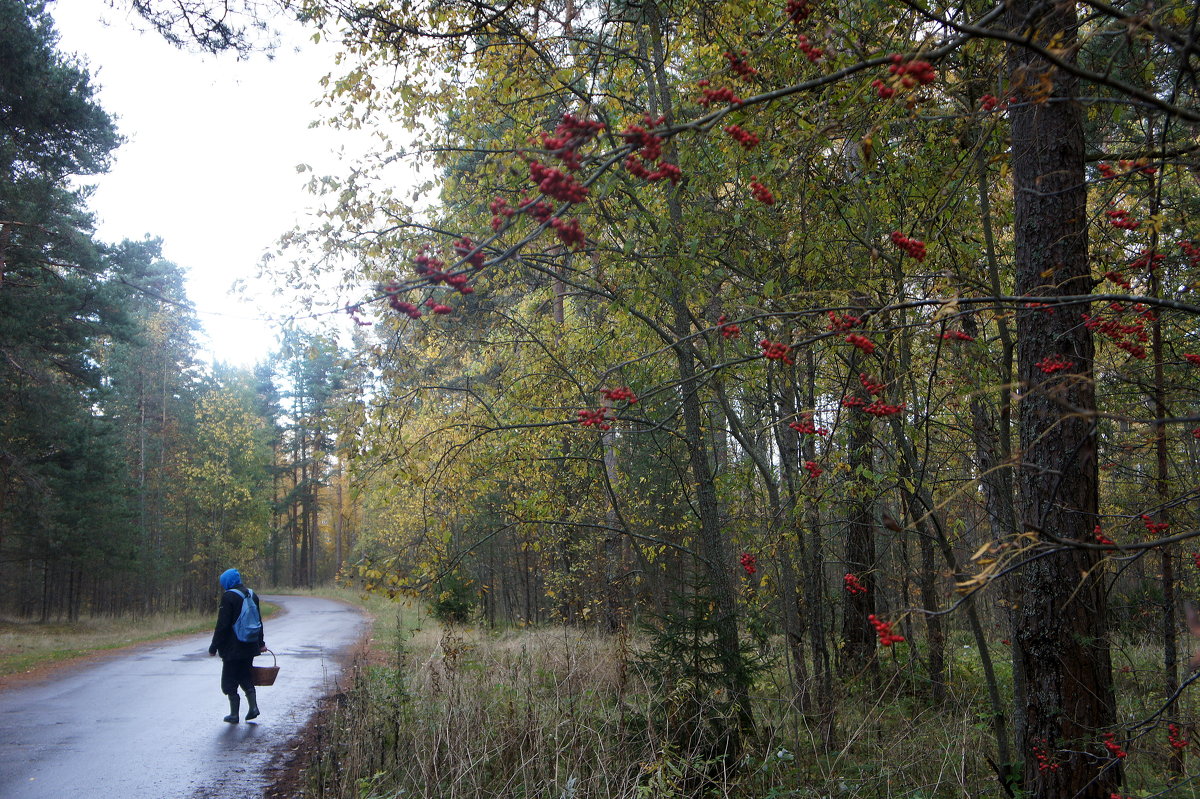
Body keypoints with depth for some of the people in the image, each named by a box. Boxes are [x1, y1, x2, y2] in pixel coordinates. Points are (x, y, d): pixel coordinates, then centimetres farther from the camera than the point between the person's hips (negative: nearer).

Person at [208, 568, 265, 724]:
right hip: (250, 647, 7)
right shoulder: (252, 595, 9)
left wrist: (214, 646, -9)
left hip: (233, 648, -7)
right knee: (246, 677, 17)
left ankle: (234, 714, 7)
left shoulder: (228, 597, -13)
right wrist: (260, 642, 26)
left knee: (230, 680, 4)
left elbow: (222, 625, -15)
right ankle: (253, 707, 8)